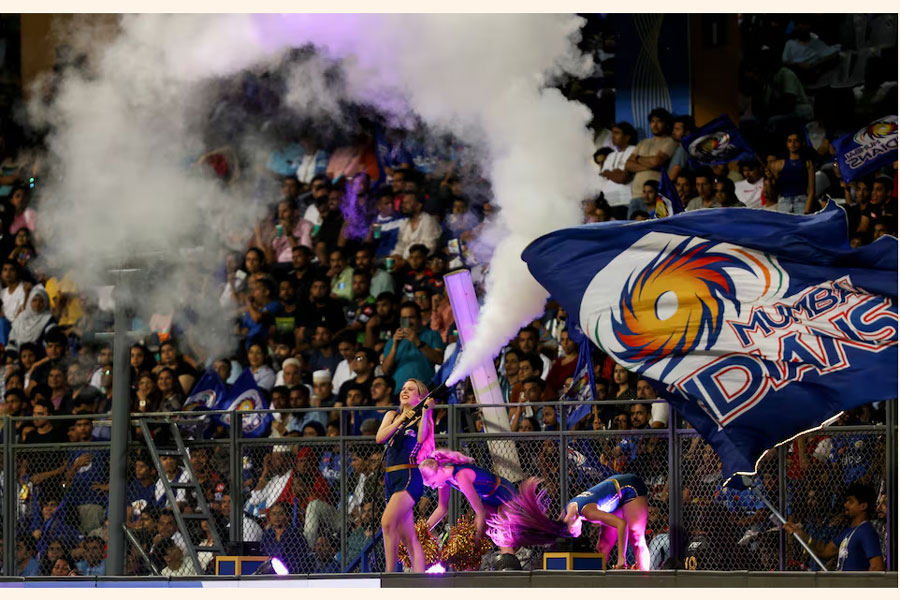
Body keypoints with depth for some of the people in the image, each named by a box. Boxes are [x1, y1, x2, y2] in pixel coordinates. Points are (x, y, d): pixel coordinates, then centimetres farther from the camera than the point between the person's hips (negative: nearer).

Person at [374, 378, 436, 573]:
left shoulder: (421, 419, 4)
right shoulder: (392, 416, 18)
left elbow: (421, 438, -16)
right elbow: (379, 438, 2)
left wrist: (425, 411, -18)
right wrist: (400, 420, -8)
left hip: (409, 477, -7)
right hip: (391, 478, 7)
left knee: (388, 522, -25)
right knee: (408, 538, 4)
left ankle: (389, 575, -27)